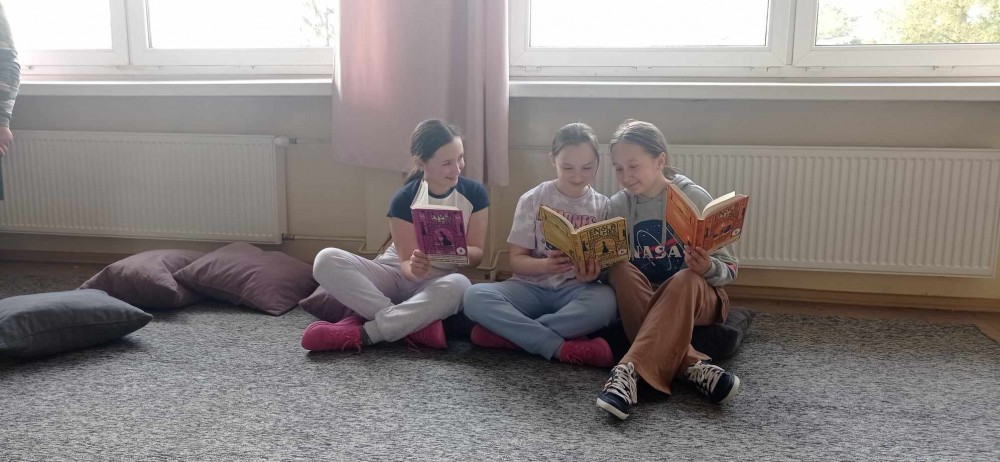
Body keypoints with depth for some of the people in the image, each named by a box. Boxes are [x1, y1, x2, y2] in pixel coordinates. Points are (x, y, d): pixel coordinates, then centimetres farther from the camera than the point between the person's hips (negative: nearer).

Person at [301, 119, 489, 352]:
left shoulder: (474, 193, -8)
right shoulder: (404, 199, -12)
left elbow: (476, 254, -5)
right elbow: (407, 263, -13)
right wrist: (414, 268, -38)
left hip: (438, 284, 0)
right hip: (396, 274, 1)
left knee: (459, 284, -39)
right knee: (327, 260, -26)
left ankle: (360, 332, -31)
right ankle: (418, 325, -31)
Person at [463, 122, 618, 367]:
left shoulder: (602, 206, 2)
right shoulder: (533, 200, 0)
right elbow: (516, 260, -1)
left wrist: (593, 274, -24)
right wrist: (545, 265, -24)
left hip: (576, 290, 0)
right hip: (533, 287, 0)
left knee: (606, 301, -36)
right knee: (474, 296, -28)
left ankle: (507, 332, -26)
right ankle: (561, 347, -31)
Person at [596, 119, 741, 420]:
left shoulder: (695, 198, -9)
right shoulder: (618, 206, -1)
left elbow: (729, 269, -7)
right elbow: (606, 263, -1)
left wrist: (708, 268, -31)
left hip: (696, 297, -2)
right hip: (639, 300, 2)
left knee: (687, 280, -36)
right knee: (620, 271, -29)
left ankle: (629, 369, -47)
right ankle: (689, 364, -37)